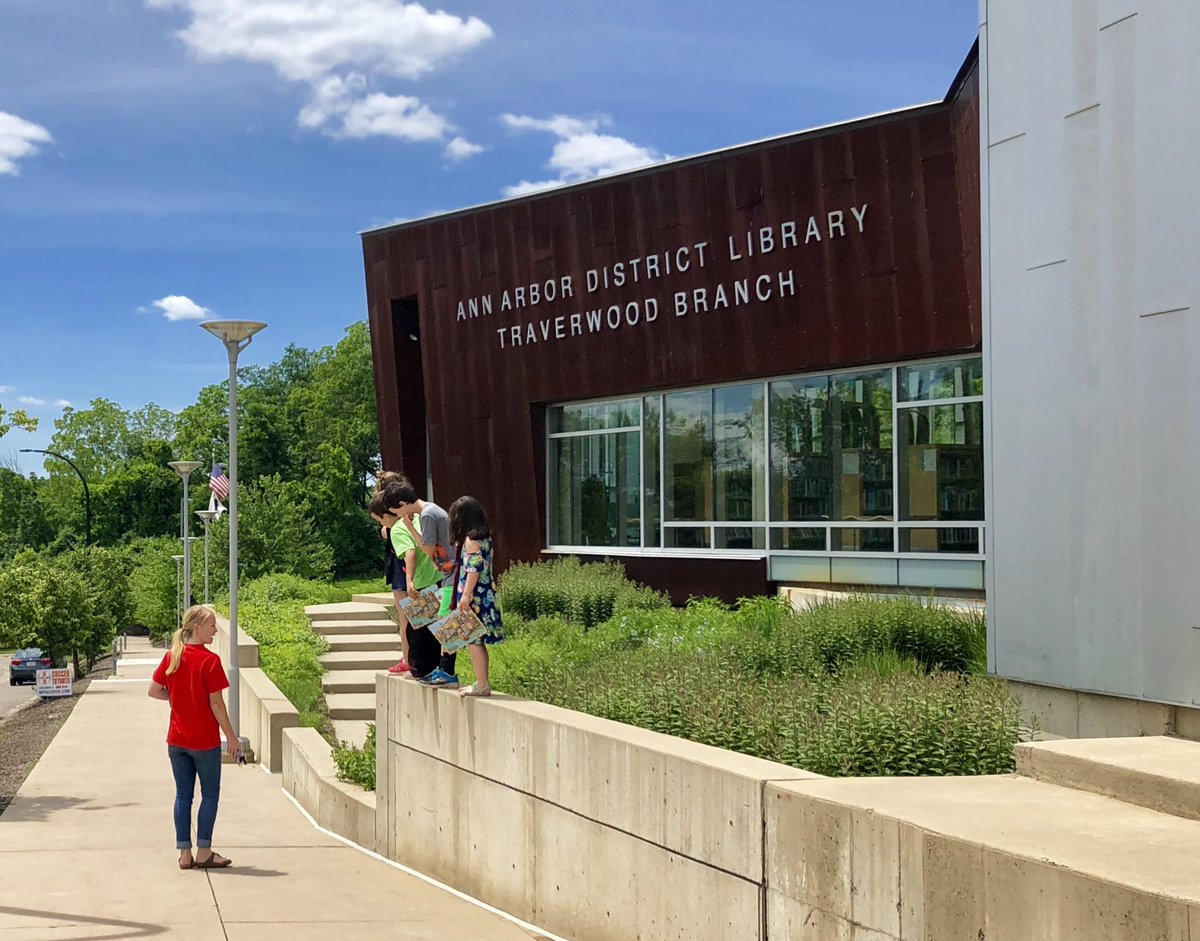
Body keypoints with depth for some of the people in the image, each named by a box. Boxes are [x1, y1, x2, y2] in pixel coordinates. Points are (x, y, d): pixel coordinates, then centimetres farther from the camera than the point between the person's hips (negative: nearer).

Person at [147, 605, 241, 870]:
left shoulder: (171, 656, 1)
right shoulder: (209, 660, -16)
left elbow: (154, 691, 5)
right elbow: (216, 703, -15)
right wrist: (231, 738, -7)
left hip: (176, 740, 5)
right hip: (204, 740, -5)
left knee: (183, 795, 10)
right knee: (210, 794, 8)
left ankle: (184, 853, 12)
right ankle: (203, 853, 9)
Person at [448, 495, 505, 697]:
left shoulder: (470, 539, -14)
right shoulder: (485, 537, 12)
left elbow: (474, 568, -20)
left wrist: (466, 595, -20)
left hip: (474, 595, -9)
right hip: (486, 593, 9)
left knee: (473, 640, -5)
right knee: (478, 640, 14)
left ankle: (482, 685, -4)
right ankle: (483, 682, 19)